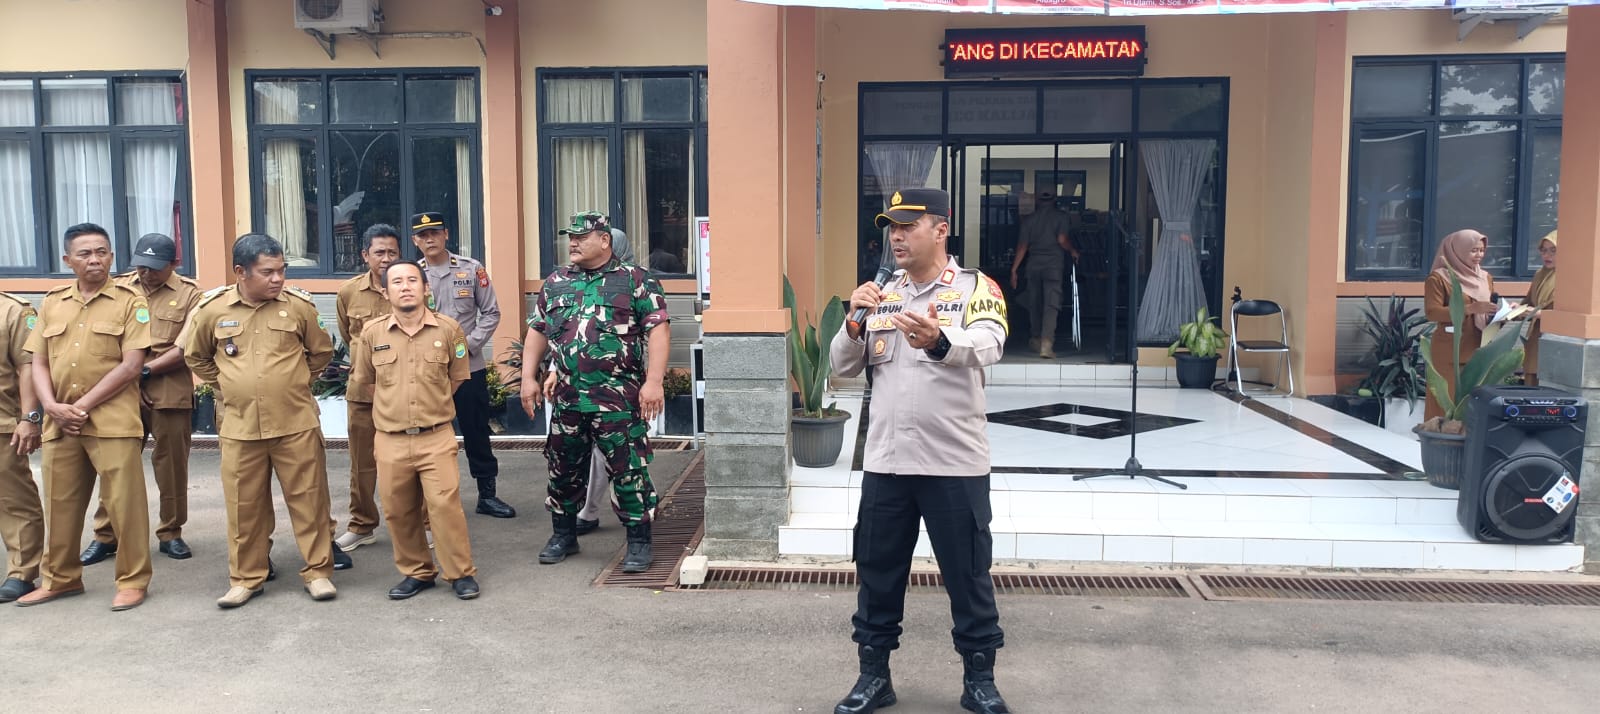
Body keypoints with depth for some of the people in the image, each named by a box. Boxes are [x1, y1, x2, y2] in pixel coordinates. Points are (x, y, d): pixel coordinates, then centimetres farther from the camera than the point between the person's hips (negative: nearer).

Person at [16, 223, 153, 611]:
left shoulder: (130, 302, -1)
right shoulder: (52, 303, 13)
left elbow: (131, 365, -9)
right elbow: (39, 363, 11)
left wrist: (84, 405, -11)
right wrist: (52, 406, -6)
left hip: (112, 421, -5)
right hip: (59, 423, 5)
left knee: (124, 502, -2)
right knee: (59, 503, 12)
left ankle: (133, 580, 9)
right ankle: (61, 577, 28)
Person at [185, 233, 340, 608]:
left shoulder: (298, 306, -3)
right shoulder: (213, 310, -1)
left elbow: (321, 351, 13)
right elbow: (196, 357, 17)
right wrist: (228, 386, 12)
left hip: (296, 424, -1)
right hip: (239, 427, 1)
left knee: (308, 500, 4)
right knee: (244, 506, 9)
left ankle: (318, 571, 16)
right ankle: (246, 578, 23)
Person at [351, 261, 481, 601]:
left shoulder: (448, 329, -2)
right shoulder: (372, 333, 1)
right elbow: (364, 379, 16)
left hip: (436, 437, -2)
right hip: (390, 441, 2)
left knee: (445, 504, -8)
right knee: (398, 511, 8)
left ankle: (461, 573, 7)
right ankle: (417, 572, 24)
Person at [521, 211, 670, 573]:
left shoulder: (635, 280, -3)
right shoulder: (555, 282, 13)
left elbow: (658, 330, -9)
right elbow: (537, 331, 19)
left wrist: (653, 381, -17)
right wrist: (529, 378, 12)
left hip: (619, 398, -5)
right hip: (567, 396, 5)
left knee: (627, 469, -2)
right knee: (564, 468, 14)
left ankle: (639, 541, 10)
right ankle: (563, 535, 31)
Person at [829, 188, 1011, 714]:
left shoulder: (976, 288, -5)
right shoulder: (881, 295, 9)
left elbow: (987, 347, -27)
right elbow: (843, 367, 7)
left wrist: (939, 342, -49)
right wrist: (855, 321, -13)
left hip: (955, 464, -4)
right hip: (885, 462, 4)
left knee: (968, 575, 7)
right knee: (877, 573, 12)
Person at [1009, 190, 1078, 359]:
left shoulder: (1029, 219, 9)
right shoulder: (1060, 216, 3)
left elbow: (1022, 246, 5)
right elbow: (1062, 240, -10)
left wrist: (1014, 270, 7)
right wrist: (1072, 251, 10)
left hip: (1033, 265, 3)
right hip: (1054, 265, -3)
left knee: (1035, 304, 16)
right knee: (1051, 305, -8)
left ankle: (1037, 340, 28)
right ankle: (1046, 343, -23)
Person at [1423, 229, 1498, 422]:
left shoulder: (1486, 278, 16)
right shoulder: (1438, 277, -4)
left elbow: (1489, 312, 23)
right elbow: (1431, 312, -13)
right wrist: (1471, 308, -20)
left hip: (1479, 350, 6)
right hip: (1449, 352, -5)